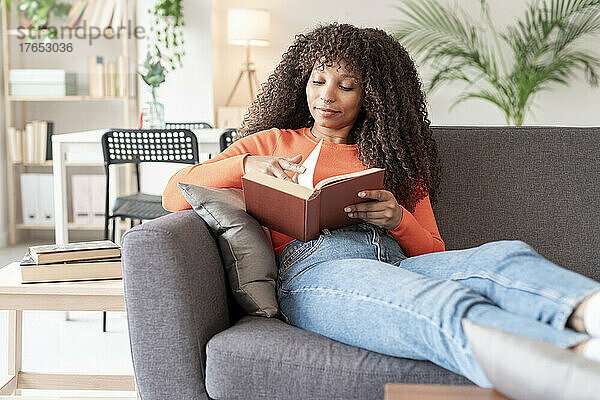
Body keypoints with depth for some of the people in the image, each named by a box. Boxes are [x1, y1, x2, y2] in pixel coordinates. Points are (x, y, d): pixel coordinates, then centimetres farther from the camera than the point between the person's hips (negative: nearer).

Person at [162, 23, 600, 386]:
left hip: (397, 263, 4)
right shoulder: (273, 142, 27)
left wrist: (399, 219, -1)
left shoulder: (395, 158, 31)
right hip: (313, 267, -3)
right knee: (446, 307, -39)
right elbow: (175, 194, 17)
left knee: (505, 255, -32)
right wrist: (246, 165, 0)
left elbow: (433, 251, 22)